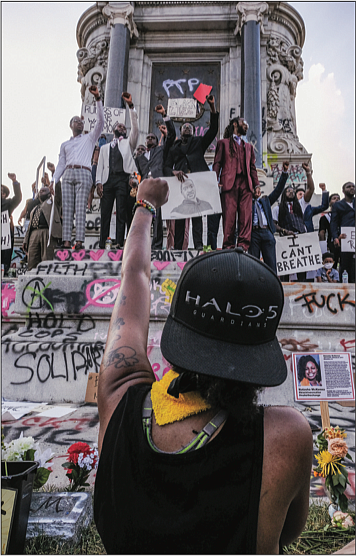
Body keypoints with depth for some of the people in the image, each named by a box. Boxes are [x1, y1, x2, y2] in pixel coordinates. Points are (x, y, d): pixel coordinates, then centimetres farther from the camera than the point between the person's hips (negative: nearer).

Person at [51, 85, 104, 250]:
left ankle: (79, 241, -20)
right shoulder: (65, 144, 28)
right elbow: (61, 164, 21)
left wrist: (97, 98, 1)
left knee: (80, 209, -13)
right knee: (67, 208, -8)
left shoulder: (89, 138, 20)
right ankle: (67, 241, -12)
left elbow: (100, 121, 9)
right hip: (67, 175, 3)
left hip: (83, 174, -3)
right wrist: (53, 180, 5)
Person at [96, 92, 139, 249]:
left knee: (122, 213, -10)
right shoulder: (104, 147, 27)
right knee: (105, 214, -3)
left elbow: (135, 127, 6)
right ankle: (102, 245, -4)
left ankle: (119, 243, -13)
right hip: (108, 180, 2)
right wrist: (99, 182, 2)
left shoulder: (128, 143, 21)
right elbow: (100, 166, 17)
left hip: (123, 179, -2)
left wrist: (131, 106, -2)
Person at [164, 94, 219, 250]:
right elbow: (167, 167, 15)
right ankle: (177, 247, -5)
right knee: (179, 214, -5)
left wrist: (213, 109, 1)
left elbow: (213, 130, 10)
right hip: (180, 182, 1)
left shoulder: (199, 142, 24)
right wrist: (174, 172, -9)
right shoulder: (174, 148, 26)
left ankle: (198, 244, -18)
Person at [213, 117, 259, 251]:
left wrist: (256, 184, 10)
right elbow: (217, 163, 7)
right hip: (229, 183, -4)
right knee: (229, 214, -11)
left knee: (246, 214, -9)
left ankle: (243, 244, -11)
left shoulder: (248, 146, 30)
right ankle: (228, 244, -9)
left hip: (246, 184, 4)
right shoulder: (223, 143, 17)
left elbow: (252, 167, 24)